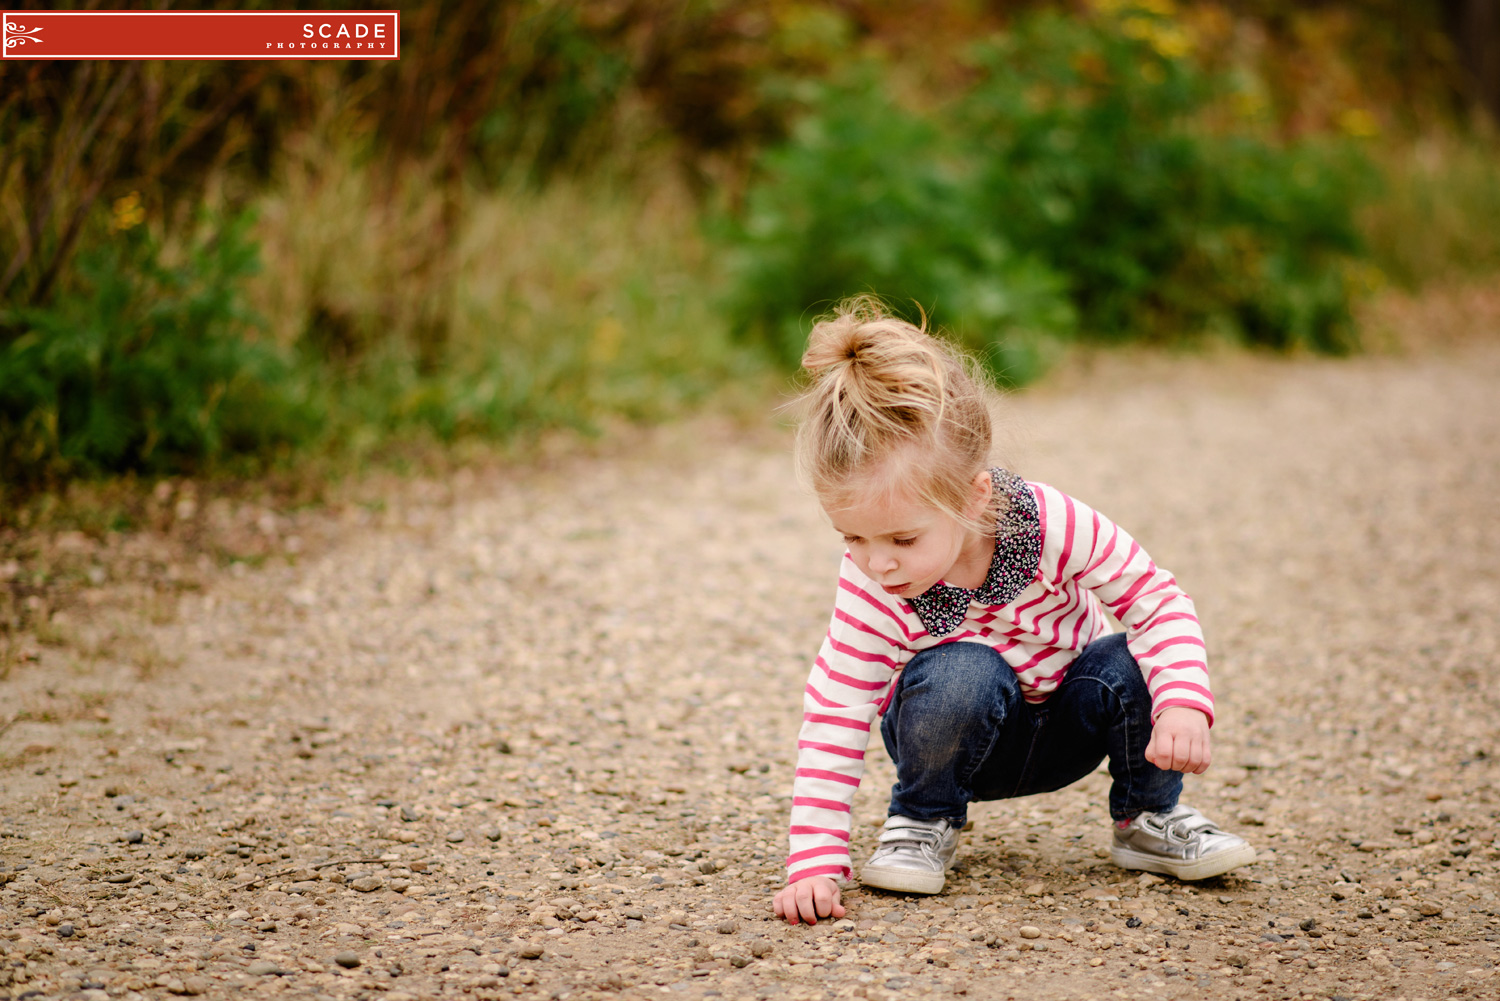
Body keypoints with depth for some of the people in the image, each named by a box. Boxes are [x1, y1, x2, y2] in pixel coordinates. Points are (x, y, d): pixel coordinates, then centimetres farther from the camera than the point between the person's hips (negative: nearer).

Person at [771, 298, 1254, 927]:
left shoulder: (1050, 524, -29)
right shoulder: (870, 590, -26)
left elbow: (1160, 602, -20)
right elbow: (834, 718, -24)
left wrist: (1184, 705, -37)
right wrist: (815, 863, -32)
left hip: (1067, 729, 1)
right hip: (963, 735, -1)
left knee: (1134, 665, -30)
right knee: (961, 677, -35)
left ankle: (1148, 818, 0)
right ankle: (923, 820, -5)